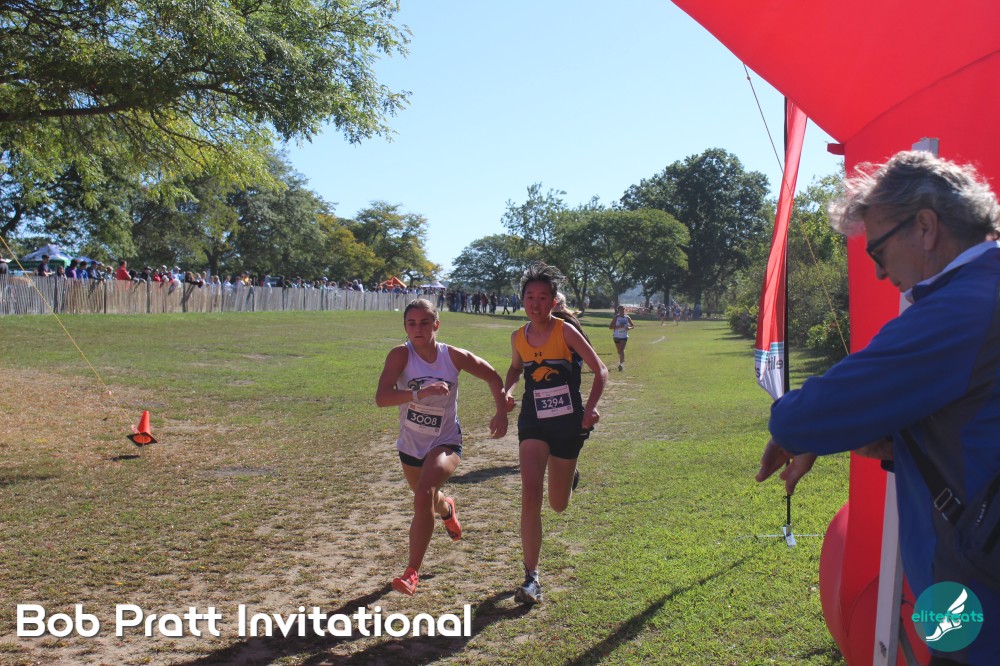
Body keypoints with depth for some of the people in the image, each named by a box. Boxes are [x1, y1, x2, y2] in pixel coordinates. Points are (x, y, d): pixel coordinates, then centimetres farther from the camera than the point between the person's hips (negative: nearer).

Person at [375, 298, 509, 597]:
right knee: (425, 501, 26)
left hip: (445, 442, -2)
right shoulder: (401, 355, -19)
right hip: (410, 444, 2)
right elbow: (381, 397, -33)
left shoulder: (454, 356, -14)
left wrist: (501, 412, -6)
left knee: (424, 496, -27)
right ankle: (446, 508, 65)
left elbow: (492, 376, 3)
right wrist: (420, 393, -46)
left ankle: (412, 573, -17)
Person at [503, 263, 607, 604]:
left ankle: (569, 478, 52)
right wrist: (505, 392, 0)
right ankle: (531, 578, -8)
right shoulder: (518, 337, -1)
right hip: (533, 423, 2)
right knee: (530, 495, -16)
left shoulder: (566, 332, -13)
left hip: (568, 424, -2)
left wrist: (589, 408, -22)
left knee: (558, 505, 13)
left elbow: (600, 370, -9)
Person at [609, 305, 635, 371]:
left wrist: (629, 328, -14)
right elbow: (610, 327, -11)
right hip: (617, 336, 1)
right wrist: (618, 327, -24)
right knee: (619, 351, 15)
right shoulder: (616, 318, -7)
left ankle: (621, 364, -20)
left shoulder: (627, 318, -2)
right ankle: (622, 361, 41)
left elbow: (633, 326, 9)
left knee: (621, 350, -18)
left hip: (624, 337, -1)